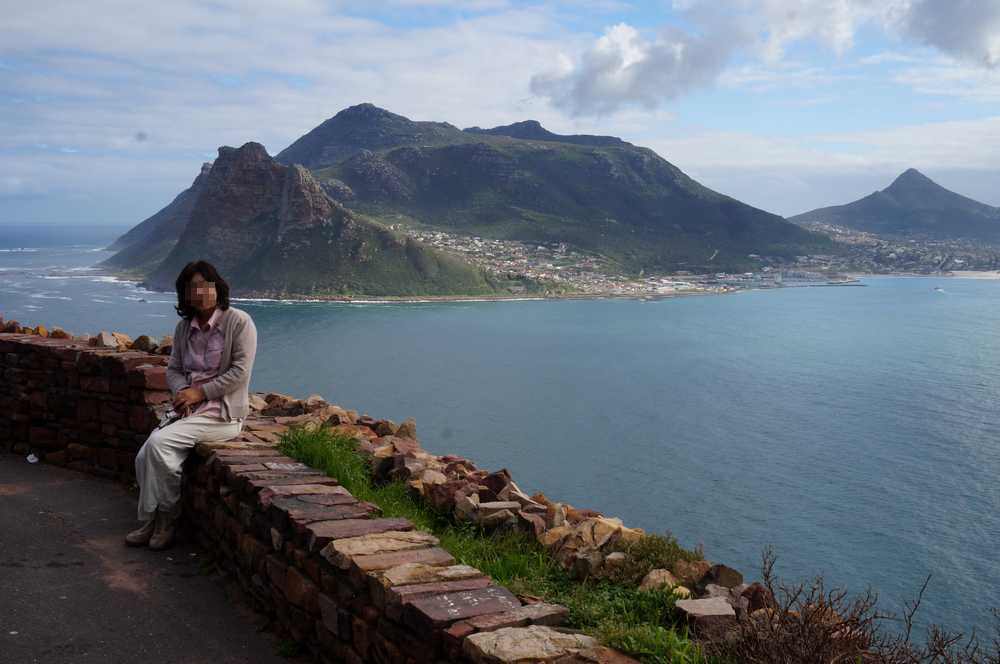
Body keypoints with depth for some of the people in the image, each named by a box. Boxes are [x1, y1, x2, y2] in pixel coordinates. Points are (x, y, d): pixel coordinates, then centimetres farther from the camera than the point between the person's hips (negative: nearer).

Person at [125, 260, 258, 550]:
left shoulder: (239, 322, -8)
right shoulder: (184, 327, 12)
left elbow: (240, 372, -13)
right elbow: (173, 369, 14)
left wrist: (200, 392, -15)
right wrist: (181, 392, -8)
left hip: (223, 412, -6)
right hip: (190, 408, 6)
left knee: (159, 443, -23)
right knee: (145, 457, -15)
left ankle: (156, 521, -4)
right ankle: (159, 522, 2)